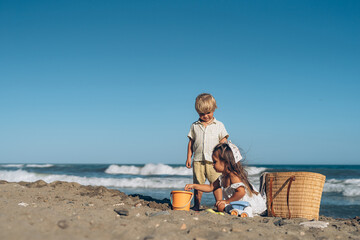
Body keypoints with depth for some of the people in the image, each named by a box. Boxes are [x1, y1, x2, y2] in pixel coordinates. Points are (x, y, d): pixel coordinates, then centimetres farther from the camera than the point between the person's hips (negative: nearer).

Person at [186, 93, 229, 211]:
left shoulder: (219, 125, 7)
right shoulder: (194, 126, 10)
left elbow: (223, 142, 6)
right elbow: (191, 143, 12)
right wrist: (189, 157, 7)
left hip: (214, 161, -1)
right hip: (198, 160, 1)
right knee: (198, 184, 5)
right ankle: (196, 206, 15)